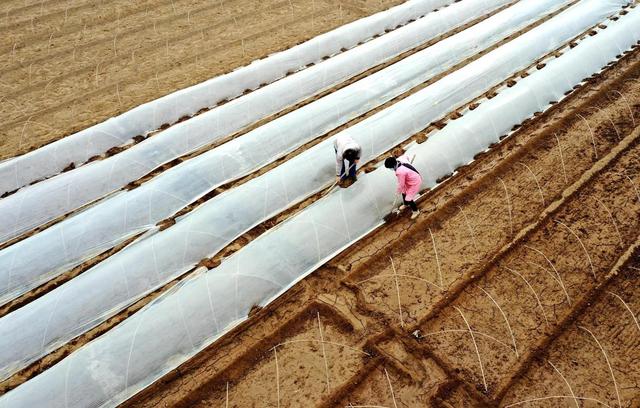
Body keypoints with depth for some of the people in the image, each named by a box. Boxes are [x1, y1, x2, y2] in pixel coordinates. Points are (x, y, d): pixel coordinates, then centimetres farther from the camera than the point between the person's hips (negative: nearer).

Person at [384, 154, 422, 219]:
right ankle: (405, 204, 56)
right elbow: (406, 156, 10)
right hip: (412, 178, 9)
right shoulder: (400, 159, -16)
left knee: (408, 199, 0)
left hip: (415, 183, -9)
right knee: (404, 193, 25)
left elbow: (401, 184, -23)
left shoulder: (400, 172, -39)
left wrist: (399, 191, -2)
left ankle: (416, 211, 28)